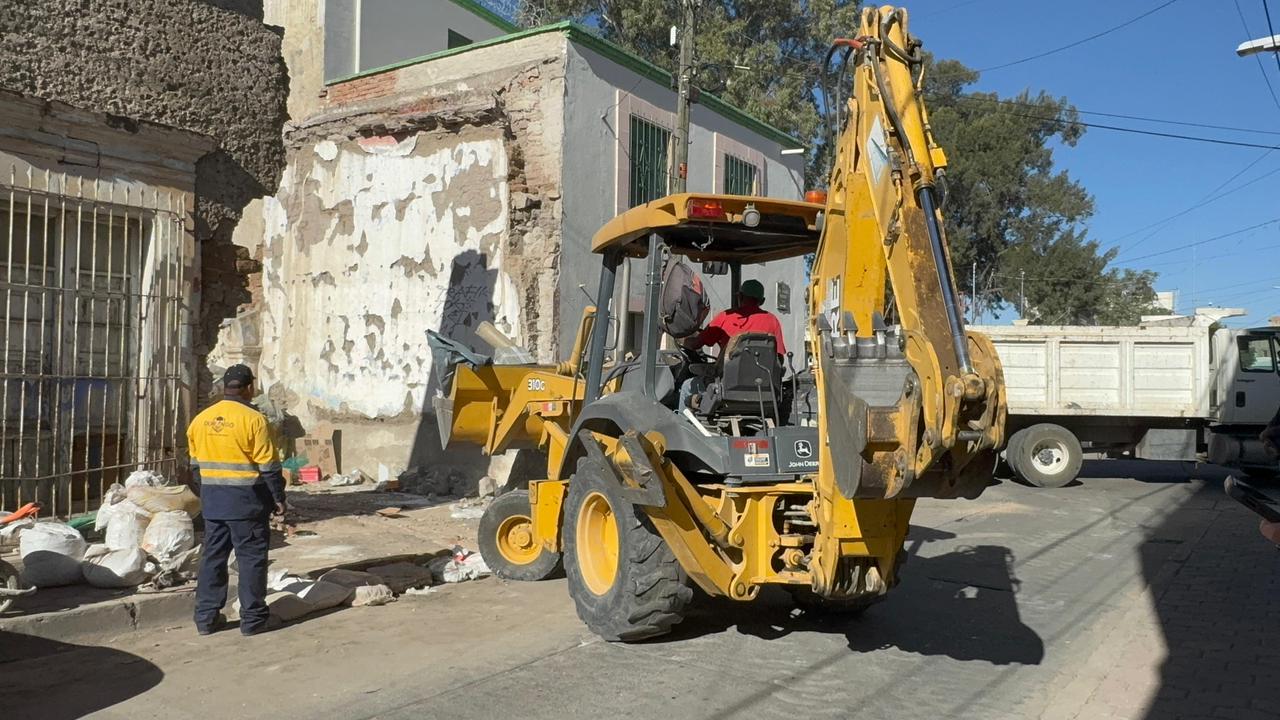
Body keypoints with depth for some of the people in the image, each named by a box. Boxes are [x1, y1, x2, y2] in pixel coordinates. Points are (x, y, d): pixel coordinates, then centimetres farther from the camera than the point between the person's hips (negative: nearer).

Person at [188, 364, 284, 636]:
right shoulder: (253, 420, -13)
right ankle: (253, 619, 7)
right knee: (251, 558, 3)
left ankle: (206, 617, 17)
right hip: (246, 500, -5)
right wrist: (278, 497, -2)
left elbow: (195, 463, 13)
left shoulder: (200, 419, 5)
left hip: (212, 500, 6)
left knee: (213, 555, 13)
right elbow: (268, 466, -12)